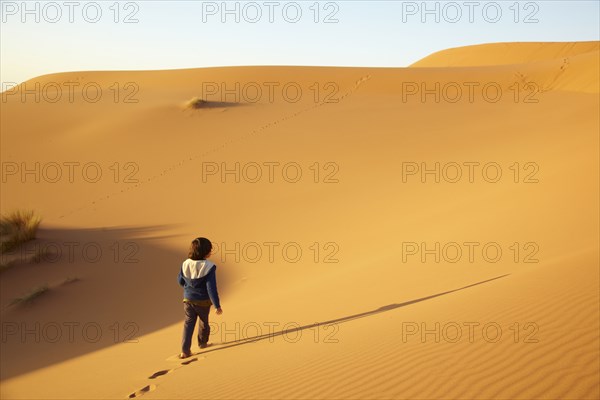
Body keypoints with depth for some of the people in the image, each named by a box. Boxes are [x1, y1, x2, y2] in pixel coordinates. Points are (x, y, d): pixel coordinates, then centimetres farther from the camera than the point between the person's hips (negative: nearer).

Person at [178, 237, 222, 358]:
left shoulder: (185, 264, -8)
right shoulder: (208, 267, -23)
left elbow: (181, 281, 6)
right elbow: (211, 288, -24)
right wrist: (217, 305, -17)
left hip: (188, 299, 3)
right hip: (203, 301, -3)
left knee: (188, 323, 11)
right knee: (204, 321, 22)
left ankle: (185, 350, 2)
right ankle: (202, 342, 42)